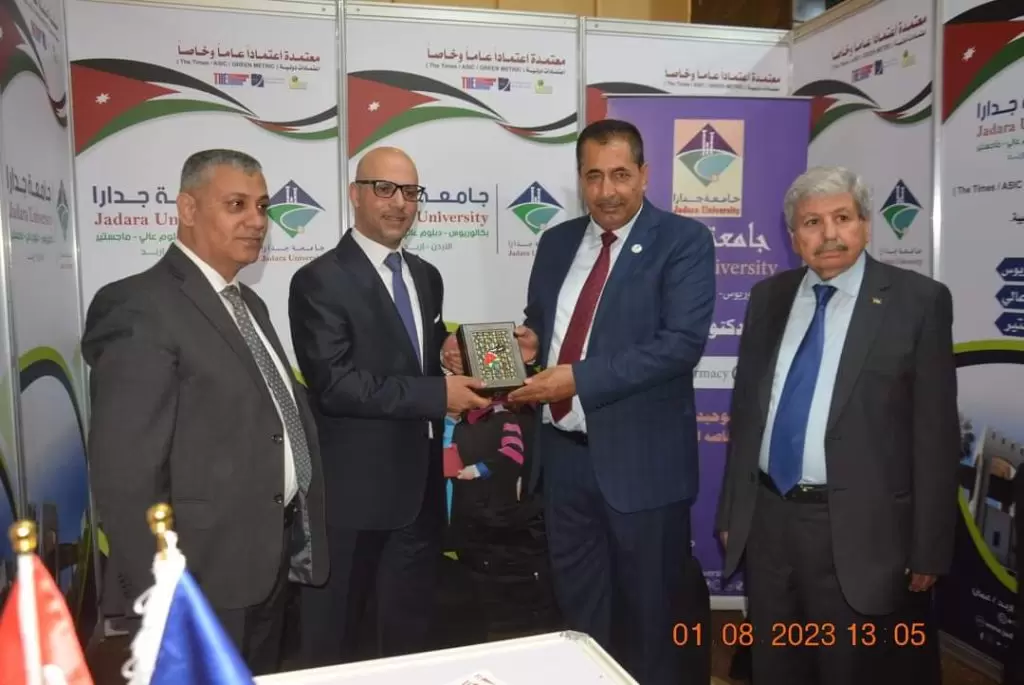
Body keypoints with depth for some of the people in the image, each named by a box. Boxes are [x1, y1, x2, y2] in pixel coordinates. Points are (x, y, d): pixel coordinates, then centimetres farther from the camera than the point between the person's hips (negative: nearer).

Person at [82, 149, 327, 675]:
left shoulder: (248, 303, 12)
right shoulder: (140, 307, -17)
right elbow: (126, 475, -21)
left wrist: (297, 540, 12)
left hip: (273, 562, 9)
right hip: (207, 579, -8)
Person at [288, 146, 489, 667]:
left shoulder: (426, 277, 11)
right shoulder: (320, 281, -12)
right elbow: (334, 384, -21)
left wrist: (458, 372, -5)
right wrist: (438, 394, -22)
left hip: (419, 485, 7)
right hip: (353, 490, -6)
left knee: (411, 629, 21)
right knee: (335, 638, 12)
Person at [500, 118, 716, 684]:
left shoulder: (683, 240, -8)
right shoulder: (557, 241, 10)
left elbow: (682, 342, -19)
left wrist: (578, 378, -21)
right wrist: (529, 344, -5)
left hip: (640, 458, -5)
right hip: (563, 453, 5)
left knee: (649, 616, 14)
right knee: (577, 614, 20)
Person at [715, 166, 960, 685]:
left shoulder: (918, 301, -7)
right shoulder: (769, 297, 6)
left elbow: (935, 432, -7)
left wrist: (928, 549, -7)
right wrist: (731, 511, 10)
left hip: (856, 530, -4)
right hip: (766, 521, 4)